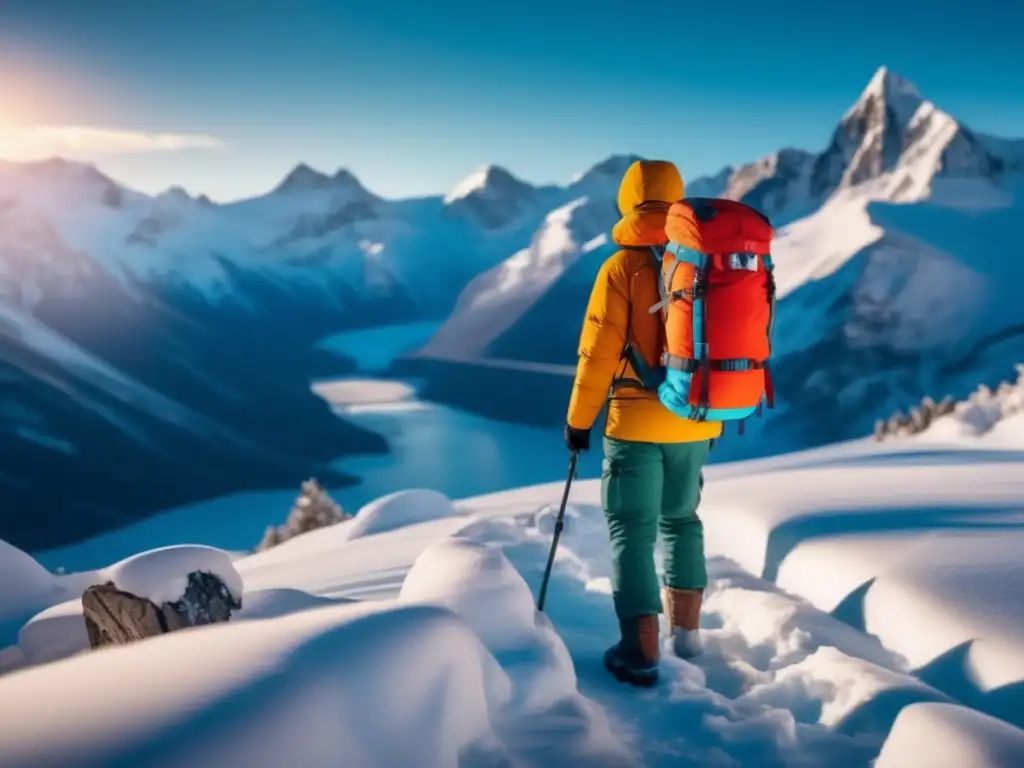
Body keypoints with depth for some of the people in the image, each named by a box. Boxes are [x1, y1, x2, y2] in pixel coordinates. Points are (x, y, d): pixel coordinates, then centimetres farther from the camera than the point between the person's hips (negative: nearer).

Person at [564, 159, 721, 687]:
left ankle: (641, 653, 1)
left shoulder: (621, 268, -12)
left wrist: (579, 419, -1)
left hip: (636, 423, -5)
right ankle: (686, 629, 30)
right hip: (697, 423, 5)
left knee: (631, 529, 3)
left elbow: (598, 353, -13)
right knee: (681, 518, 22)